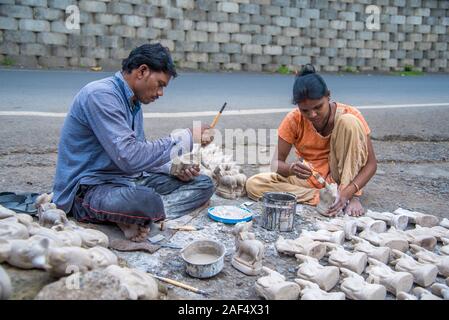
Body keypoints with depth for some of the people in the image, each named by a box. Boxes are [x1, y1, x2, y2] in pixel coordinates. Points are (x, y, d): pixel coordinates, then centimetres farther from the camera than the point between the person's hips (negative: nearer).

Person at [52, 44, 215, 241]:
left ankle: (138, 216, -13)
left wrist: (173, 168, -2)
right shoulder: (101, 95, -18)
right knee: (146, 201, -42)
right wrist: (185, 138, -20)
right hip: (89, 187, -9)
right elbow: (129, 157, -28)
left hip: (127, 179, 10)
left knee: (203, 184, 1)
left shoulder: (134, 103, 11)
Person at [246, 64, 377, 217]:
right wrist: (291, 168, -36)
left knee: (348, 121, -25)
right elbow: (277, 162, -11)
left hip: (339, 175, -2)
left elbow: (371, 164, -15)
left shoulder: (349, 114, -15)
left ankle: (352, 197, -20)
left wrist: (349, 192, -32)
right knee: (253, 184, -21)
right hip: (309, 178, 2)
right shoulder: (293, 119, -12)